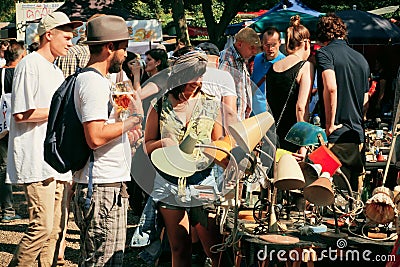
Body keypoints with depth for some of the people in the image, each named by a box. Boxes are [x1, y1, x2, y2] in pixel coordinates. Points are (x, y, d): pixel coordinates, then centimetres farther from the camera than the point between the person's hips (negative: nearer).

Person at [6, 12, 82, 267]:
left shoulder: (57, 71, 21)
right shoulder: (30, 65, -7)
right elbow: (21, 114, -16)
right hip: (36, 161, -9)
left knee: (56, 229, 8)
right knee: (43, 226, -14)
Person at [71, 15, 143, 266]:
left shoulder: (98, 80, 18)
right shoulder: (93, 82, -15)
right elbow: (95, 137, -24)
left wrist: (123, 126, 16)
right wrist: (133, 119, -15)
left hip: (111, 184, 11)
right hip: (101, 187, -11)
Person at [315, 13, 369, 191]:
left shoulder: (324, 53, -6)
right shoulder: (362, 59, 14)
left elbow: (331, 88, -21)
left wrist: (330, 125, -14)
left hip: (335, 136, -7)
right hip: (357, 135, 7)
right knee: (353, 191, 12)